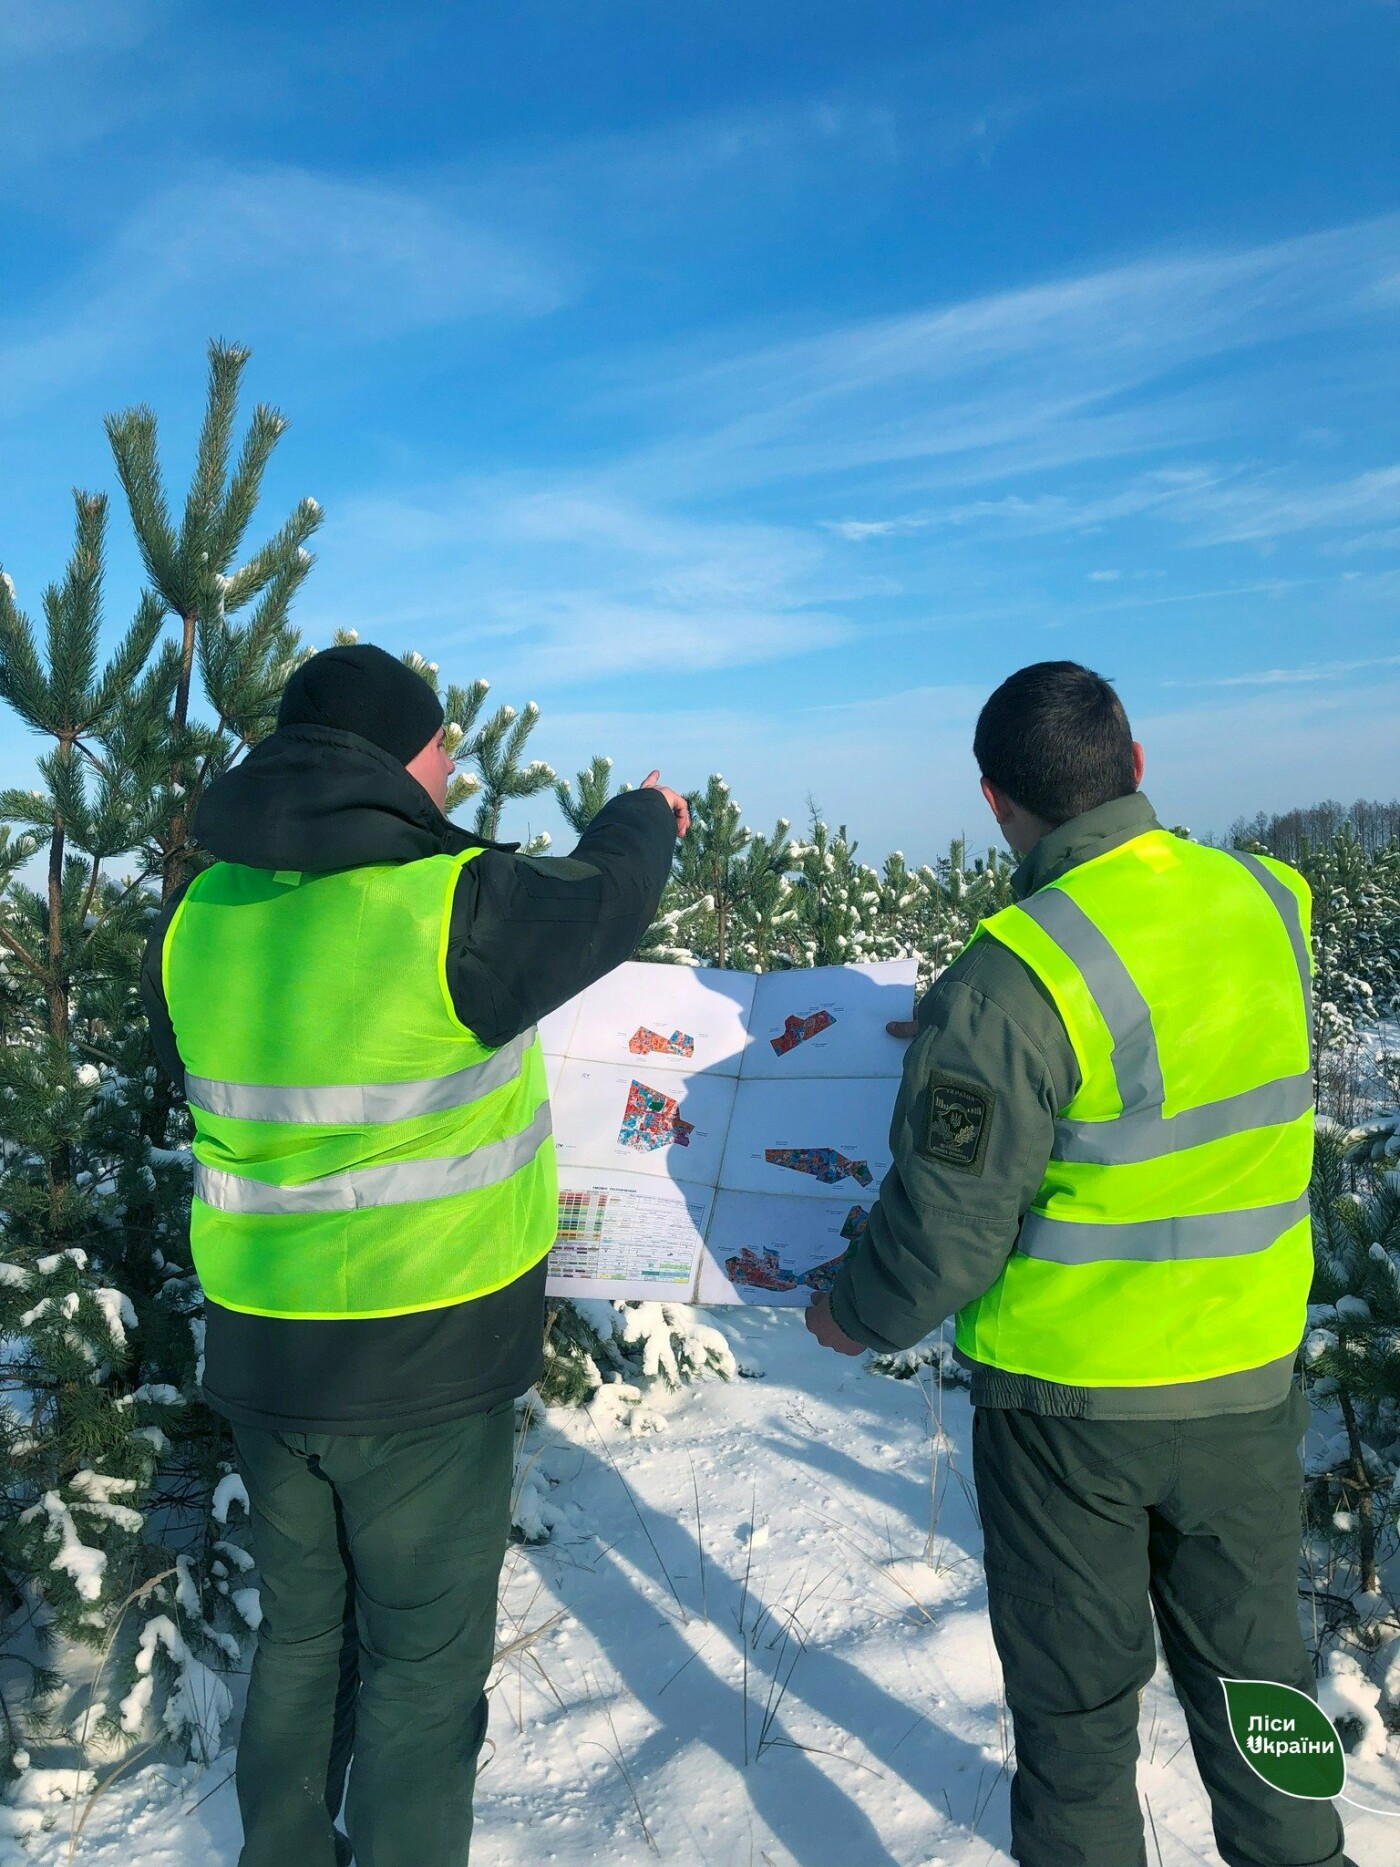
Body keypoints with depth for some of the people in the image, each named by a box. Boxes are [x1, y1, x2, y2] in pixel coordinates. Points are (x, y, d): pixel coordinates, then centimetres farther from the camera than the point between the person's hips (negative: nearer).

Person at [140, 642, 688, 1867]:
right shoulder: (454, 905, -21)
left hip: (259, 1349, 7)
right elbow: (596, 900, -3)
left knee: (303, 1629, 25)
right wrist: (645, 820, 18)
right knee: (424, 1654, 13)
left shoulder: (199, 918, -2)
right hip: (424, 1358, -6)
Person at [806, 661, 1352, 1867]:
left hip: (1069, 1393, -5)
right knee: (1251, 1657, 25)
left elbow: (947, 1229, -21)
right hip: (1250, 1374, 5)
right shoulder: (1270, 905, -6)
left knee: (1077, 1689, 17)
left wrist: (854, 1319, -1)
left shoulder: (1012, 980, -26)